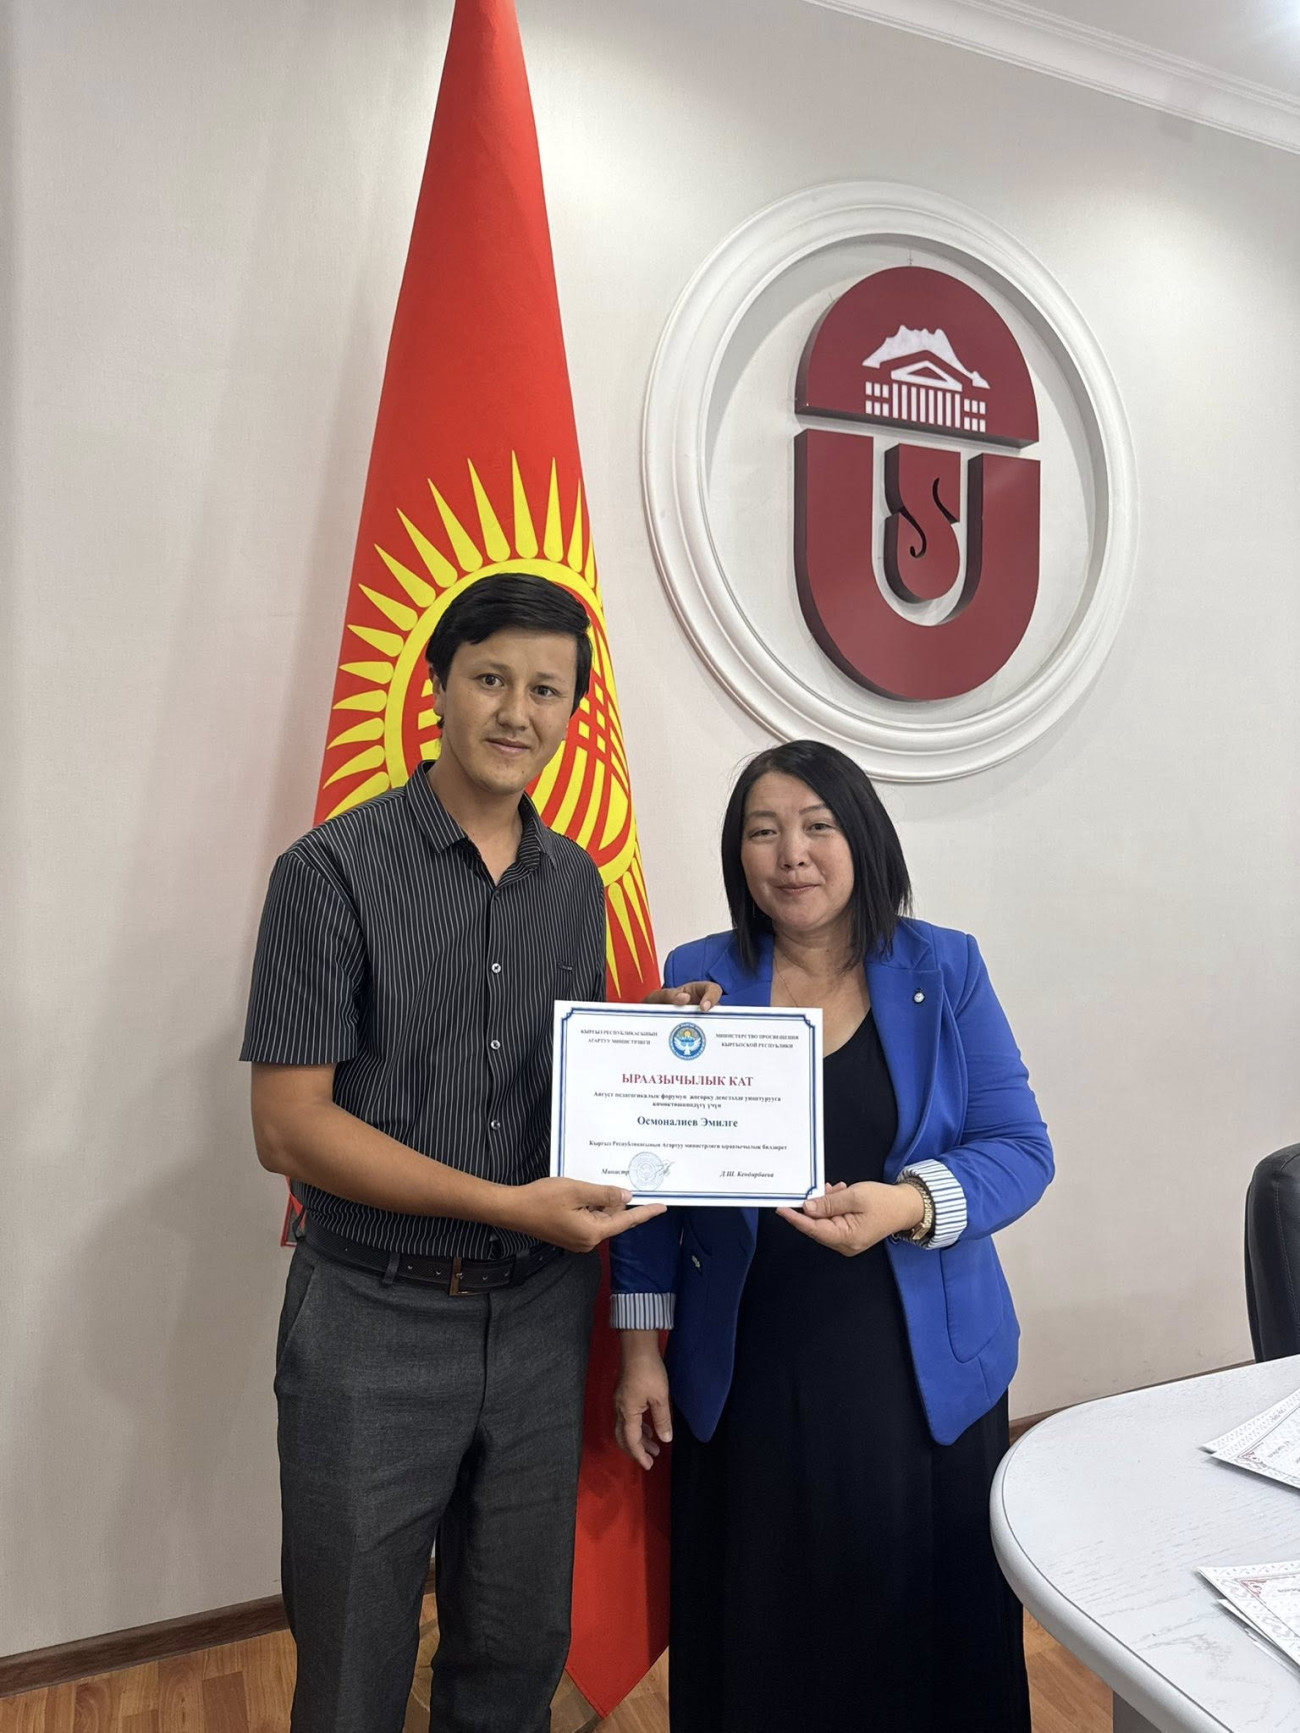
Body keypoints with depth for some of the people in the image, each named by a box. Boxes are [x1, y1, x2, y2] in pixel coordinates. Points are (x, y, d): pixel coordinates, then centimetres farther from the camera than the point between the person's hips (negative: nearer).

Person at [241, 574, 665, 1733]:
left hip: (538, 1312, 5)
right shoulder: (336, 869, -12)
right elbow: (289, 1125, -15)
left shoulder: (576, 885, 4)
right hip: (374, 1320, -4)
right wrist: (508, 1204, -20)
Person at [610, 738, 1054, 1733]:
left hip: (919, 1375, 0)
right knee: (757, 1641, 11)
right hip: (750, 1379, 1)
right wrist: (642, 1351, 2)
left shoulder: (943, 971, -2)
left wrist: (909, 1207, -22)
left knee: (920, 1631, 10)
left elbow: (1021, 1150, -3)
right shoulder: (699, 976, -1)